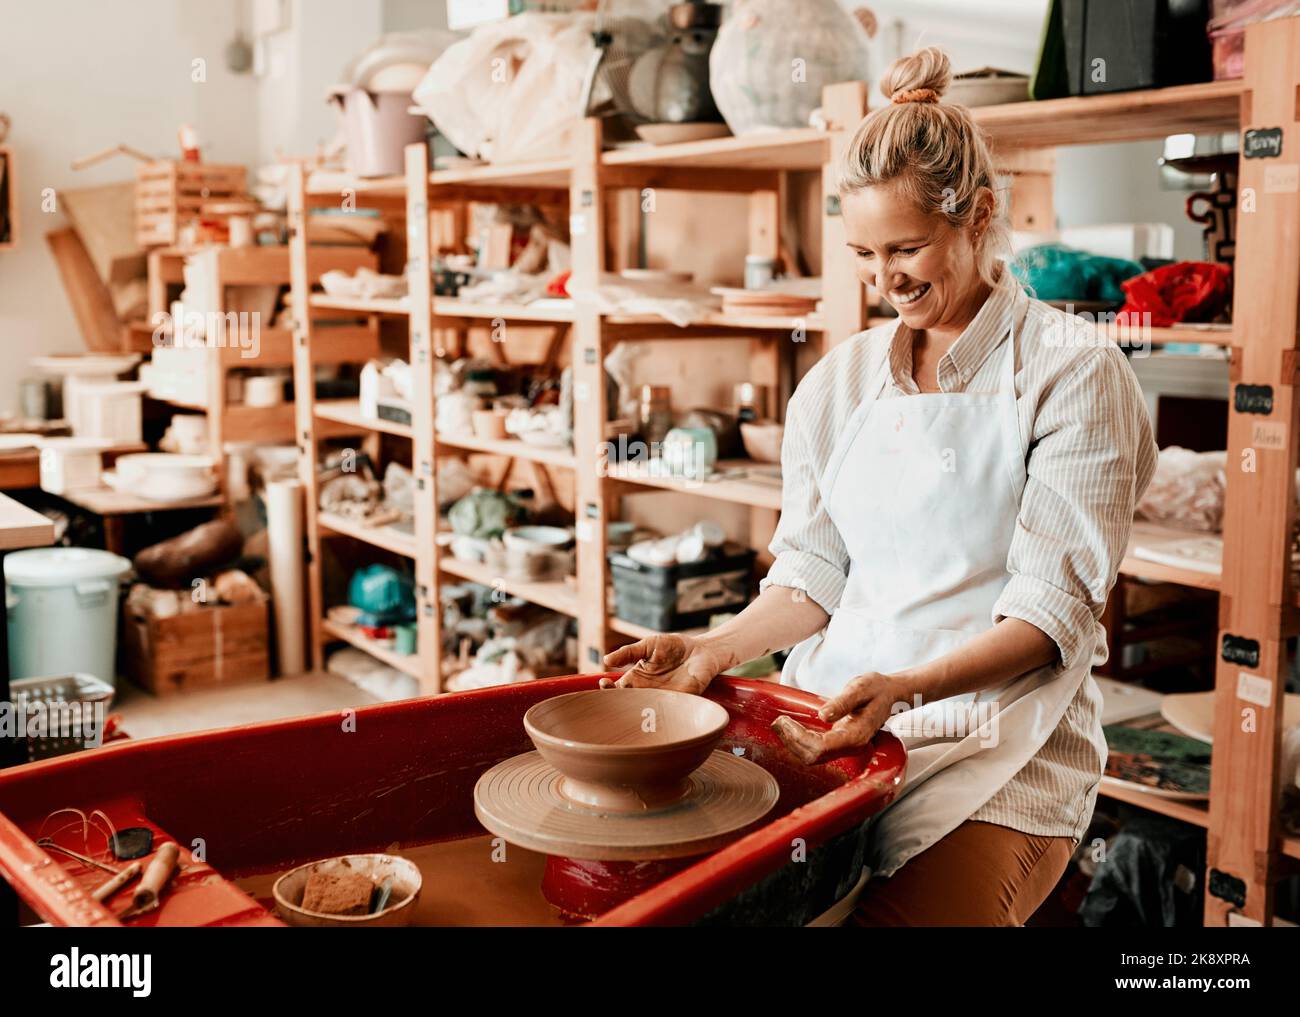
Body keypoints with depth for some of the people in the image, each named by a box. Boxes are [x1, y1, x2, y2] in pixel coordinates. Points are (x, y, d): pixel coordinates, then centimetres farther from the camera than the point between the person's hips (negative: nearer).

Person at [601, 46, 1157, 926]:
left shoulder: (1072, 370, -2)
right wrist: (713, 649, -4)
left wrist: (906, 687, -23)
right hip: (835, 707, 4)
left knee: (905, 915, -31)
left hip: (1000, 731, -4)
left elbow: (1056, 608, -9)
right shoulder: (841, 381, 13)